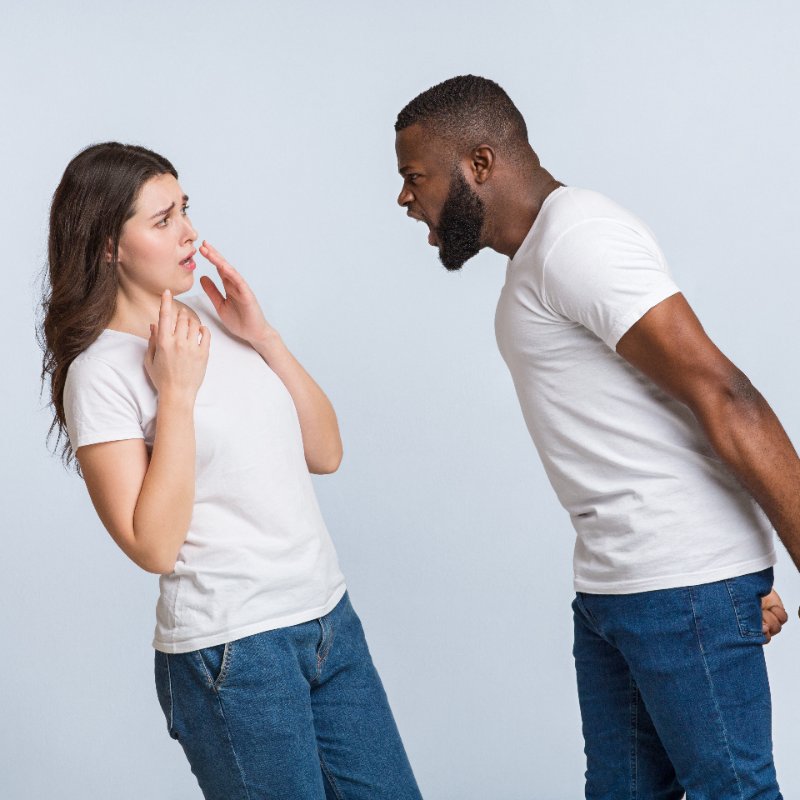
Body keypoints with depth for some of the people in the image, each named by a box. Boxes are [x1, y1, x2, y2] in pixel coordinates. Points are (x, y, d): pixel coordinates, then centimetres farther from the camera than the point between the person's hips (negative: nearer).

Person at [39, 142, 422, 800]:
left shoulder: (216, 319, 9)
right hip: (231, 654, -6)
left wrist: (264, 338, -2)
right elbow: (153, 546, -17)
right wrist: (177, 392, -17)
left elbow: (326, 454, 8)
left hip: (329, 621, 7)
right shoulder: (101, 373, -10)